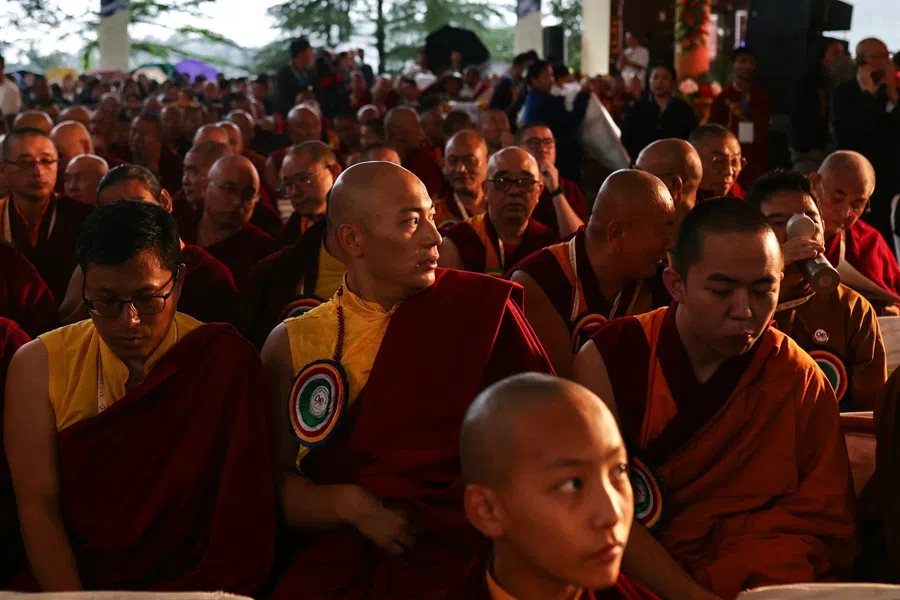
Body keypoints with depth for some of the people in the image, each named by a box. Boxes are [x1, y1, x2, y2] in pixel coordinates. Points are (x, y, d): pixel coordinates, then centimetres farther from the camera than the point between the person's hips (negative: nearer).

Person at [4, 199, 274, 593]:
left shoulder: (225, 363, -6)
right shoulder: (38, 365, -1)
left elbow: (244, 508, -8)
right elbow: (38, 506, -6)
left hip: (192, 584, -3)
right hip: (73, 582, 3)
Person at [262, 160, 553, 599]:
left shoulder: (482, 307, 3)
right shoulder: (293, 345, 7)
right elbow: (275, 480, 7)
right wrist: (349, 505, -10)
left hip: (470, 552, -1)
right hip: (340, 561, 2)